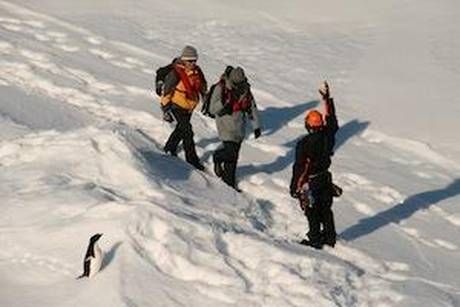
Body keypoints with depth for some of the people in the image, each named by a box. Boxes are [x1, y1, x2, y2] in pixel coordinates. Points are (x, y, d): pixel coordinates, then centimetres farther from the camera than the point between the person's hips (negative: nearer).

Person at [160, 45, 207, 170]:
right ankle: (192, 159, -6)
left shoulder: (197, 72, -3)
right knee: (187, 131, -13)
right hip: (177, 105, -7)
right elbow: (166, 91, -17)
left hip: (189, 106, 7)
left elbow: (203, 87, 14)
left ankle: (170, 148, 44)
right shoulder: (176, 73, -22)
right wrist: (166, 110, -18)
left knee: (181, 128, 22)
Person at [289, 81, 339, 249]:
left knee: (312, 213, 8)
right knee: (326, 210, 20)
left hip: (309, 183, -6)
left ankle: (315, 241, 19)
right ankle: (329, 238, 33)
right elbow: (331, 119, 8)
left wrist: (294, 188, -10)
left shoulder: (304, 144, -25)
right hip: (325, 179, 6)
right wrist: (327, 98, 15)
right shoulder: (327, 136, -11)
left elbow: (299, 167, -20)